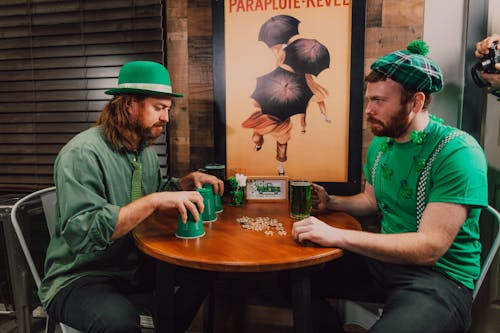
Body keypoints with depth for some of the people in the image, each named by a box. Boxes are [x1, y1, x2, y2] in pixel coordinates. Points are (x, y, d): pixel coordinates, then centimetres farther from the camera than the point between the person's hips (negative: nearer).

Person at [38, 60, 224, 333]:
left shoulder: (146, 150, 5)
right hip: (78, 277, -7)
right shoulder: (83, 153, -22)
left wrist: (189, 180, 2)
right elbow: (80, 233, -31)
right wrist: (153, 202, -37)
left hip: (134, 265, 8)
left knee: (202, 274, -3)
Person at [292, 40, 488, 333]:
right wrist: (331, 202, 0)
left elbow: (430, 248, -28)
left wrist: (337, 236, -32)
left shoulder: (459, 153, -21)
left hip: (440, 275, -6)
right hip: (385, 259, 7)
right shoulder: (380, 143, 4)